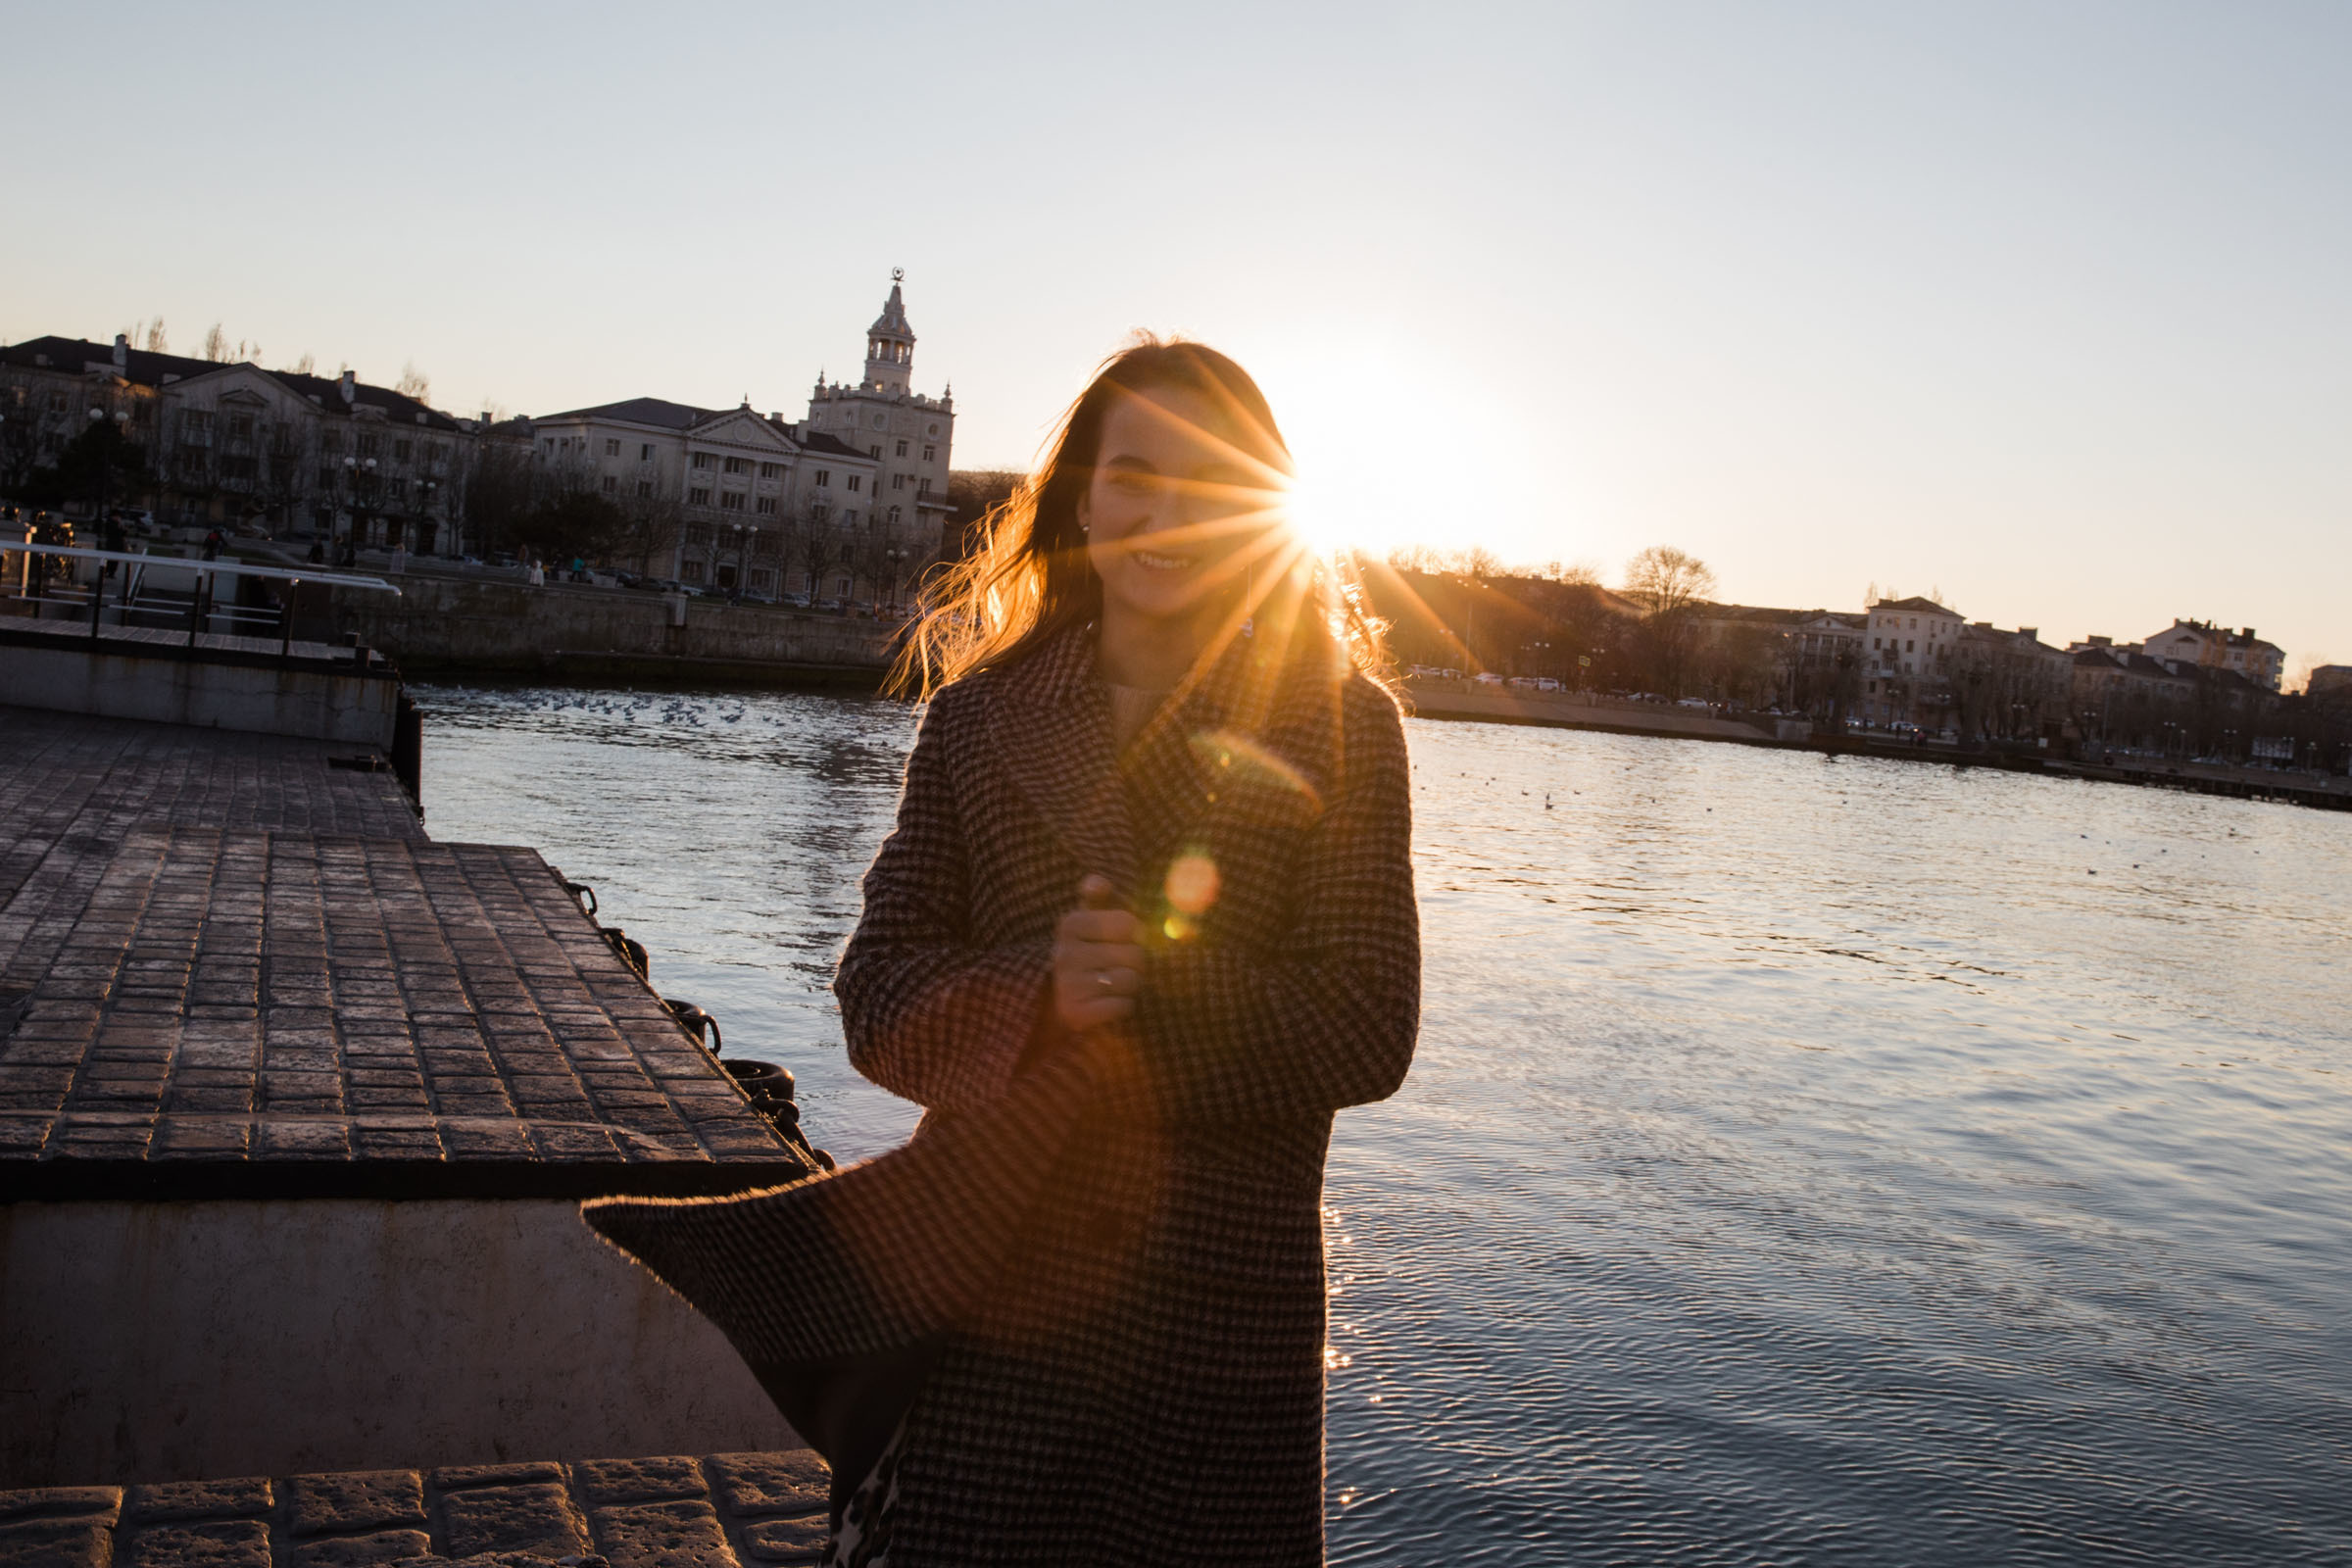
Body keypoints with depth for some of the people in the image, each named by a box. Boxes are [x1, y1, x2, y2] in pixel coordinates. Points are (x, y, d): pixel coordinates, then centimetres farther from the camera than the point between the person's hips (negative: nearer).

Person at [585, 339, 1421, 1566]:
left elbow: (1367, 1035, -7)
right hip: (987, 1295, 1)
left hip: (1219, 1321, -1)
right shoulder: (983, 717, 5)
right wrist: (1039, 1001, -20)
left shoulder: (1339, 728, -1)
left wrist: (1138, 998, -17)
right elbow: (879, 996, 0)